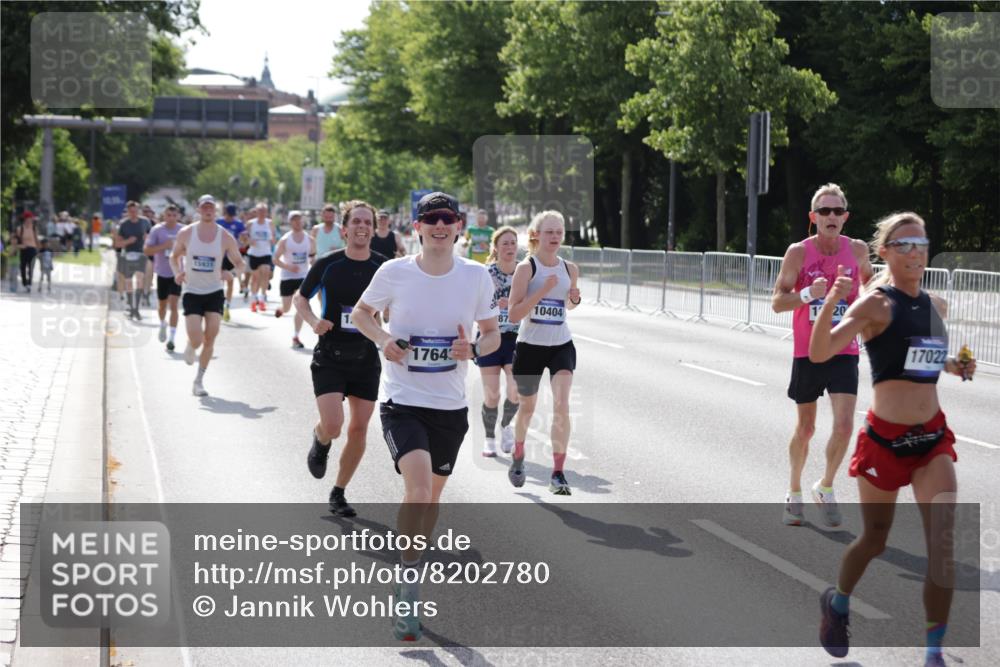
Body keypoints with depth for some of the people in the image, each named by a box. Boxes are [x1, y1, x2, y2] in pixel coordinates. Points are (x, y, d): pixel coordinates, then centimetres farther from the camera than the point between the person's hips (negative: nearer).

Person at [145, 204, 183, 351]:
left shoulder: (182, 231, -1)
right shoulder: (157, 230, -6)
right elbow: (147, 250, -11)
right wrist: (164, 246, -22)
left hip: (177, 273, 0)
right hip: (162, 273, 0)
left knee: (173, 305, -10)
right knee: (162, 305, 13)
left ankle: (172, 338, -8)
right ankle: (163, 324, 45)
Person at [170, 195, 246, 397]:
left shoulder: (225, 237, -4)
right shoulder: (186, 233, -4)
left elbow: (239, 262, 4)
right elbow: (175, 256, 11)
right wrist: (177, 272, -9)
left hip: (214, 292, 1)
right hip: (191, 292, -1)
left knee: (210, 338, -5)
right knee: (196, 340, -13)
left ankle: (199, 381, 11)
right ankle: (190, 347, 27)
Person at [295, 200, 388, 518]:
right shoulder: (328, 264, -6)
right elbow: (300, 298, 7)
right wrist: (313, 321, -12)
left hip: (366, 358, 3)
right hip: (329, 357, -2)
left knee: (359, 429, 4)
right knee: (332, 425, -16)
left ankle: (339, 493, 21)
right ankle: (320, 441, 23)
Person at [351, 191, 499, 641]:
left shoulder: (476, 277, -3)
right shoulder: (394, 273, -7)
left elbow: (492, 334, 8)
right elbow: (360, 313, 9)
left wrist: (474, 350, -14)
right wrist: (382, 339, -10)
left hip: (450, 406, 3)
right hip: (401, 401, -3)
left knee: (432, 495, 15)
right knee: (418, 488, -22)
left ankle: (409, 573, 39)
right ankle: (408, 593, -8)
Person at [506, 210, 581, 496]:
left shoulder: (570, 269, 3)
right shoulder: (526, 268, -10)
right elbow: (513, 314, -16)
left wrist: (575, 299, -2)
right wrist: (543, 290, -24)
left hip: (561, 346, 2)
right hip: (530, 346, -2)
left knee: (561, 405, -16)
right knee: (527, 407, 15)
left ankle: (558, 474, -13)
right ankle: (518, 455, 44)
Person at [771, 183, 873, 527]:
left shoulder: (857, 250, -1)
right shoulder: (798, 252, -8)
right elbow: (777, 302, -10)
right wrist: (807, 294, -27)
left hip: (844, 353, 1)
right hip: (807, 353, -1)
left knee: (844, 426, -12)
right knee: (805, 428, 9)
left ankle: (825, 488, 11)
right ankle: (794, 493, 30)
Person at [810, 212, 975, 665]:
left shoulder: (937, 305, 9)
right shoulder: (875, 304, -10)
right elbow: (819, 354, -20)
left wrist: (955, 367, 7)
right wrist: (831, 301, -35)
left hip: (933, 438, 4)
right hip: (885, 439, -4)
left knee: (944, 542, -10)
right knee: (875, 539, 12)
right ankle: (838, 602, 43)